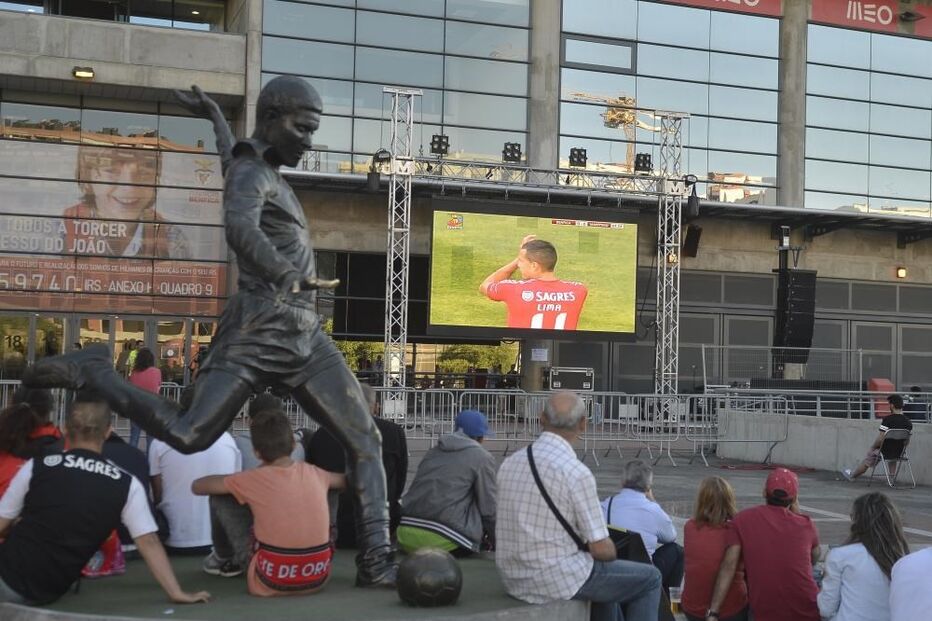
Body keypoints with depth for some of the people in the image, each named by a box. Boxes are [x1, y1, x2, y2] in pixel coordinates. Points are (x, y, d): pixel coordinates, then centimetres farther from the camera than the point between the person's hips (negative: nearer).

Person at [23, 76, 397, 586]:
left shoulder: (267, 173, 23)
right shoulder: (250, 172, -5)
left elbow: (231, 158, 47)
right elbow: (240, 228, -29)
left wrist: (215, 116, 62)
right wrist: (289, 275, -35)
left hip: (305, 336, 9)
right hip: (259, 331, -9)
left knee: (364, 439, 0)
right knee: (189, 435, -14)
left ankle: (376, 561, 0)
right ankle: (92, 372, 6)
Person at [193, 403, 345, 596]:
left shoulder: (254, 479, -7)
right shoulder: (313, 473, 3)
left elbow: (197, 486, 5)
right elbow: (345, 480, 25)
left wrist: (233, 482, 22)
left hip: (273, 582, -4)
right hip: (318, 576, 4)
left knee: (221, 498, 6)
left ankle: (225, 559, 30)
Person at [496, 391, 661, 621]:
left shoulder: (510, 463, 1)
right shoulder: (577, 472, -19)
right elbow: (601, 548, -15)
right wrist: (611, 551, 8)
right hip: (560, 580, -7)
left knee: (606, 573, 33)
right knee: (649, 578, 12)